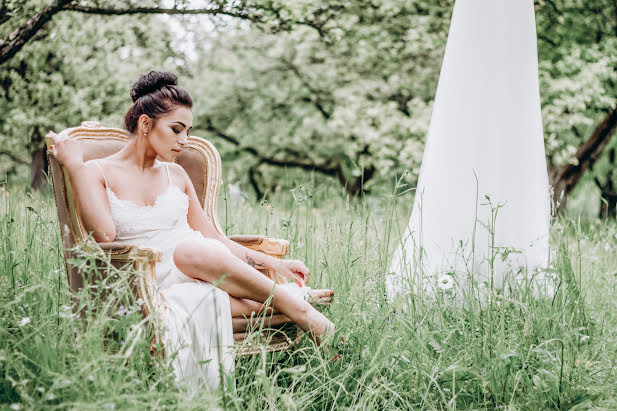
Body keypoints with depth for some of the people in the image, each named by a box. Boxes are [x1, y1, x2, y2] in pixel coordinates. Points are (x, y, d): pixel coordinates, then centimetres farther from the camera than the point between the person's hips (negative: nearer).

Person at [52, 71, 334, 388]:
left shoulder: (175, 175, 17)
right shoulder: (99, 173, 4)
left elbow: (212, 237, 18)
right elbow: (104, 234, -15)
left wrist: (274, 264, 9)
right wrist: (75, 164, -11)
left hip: (202, 267, 3)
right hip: (152, 285, -3)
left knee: (191, 250, -36)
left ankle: (293, 304, -28)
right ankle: (293, 304, -29)